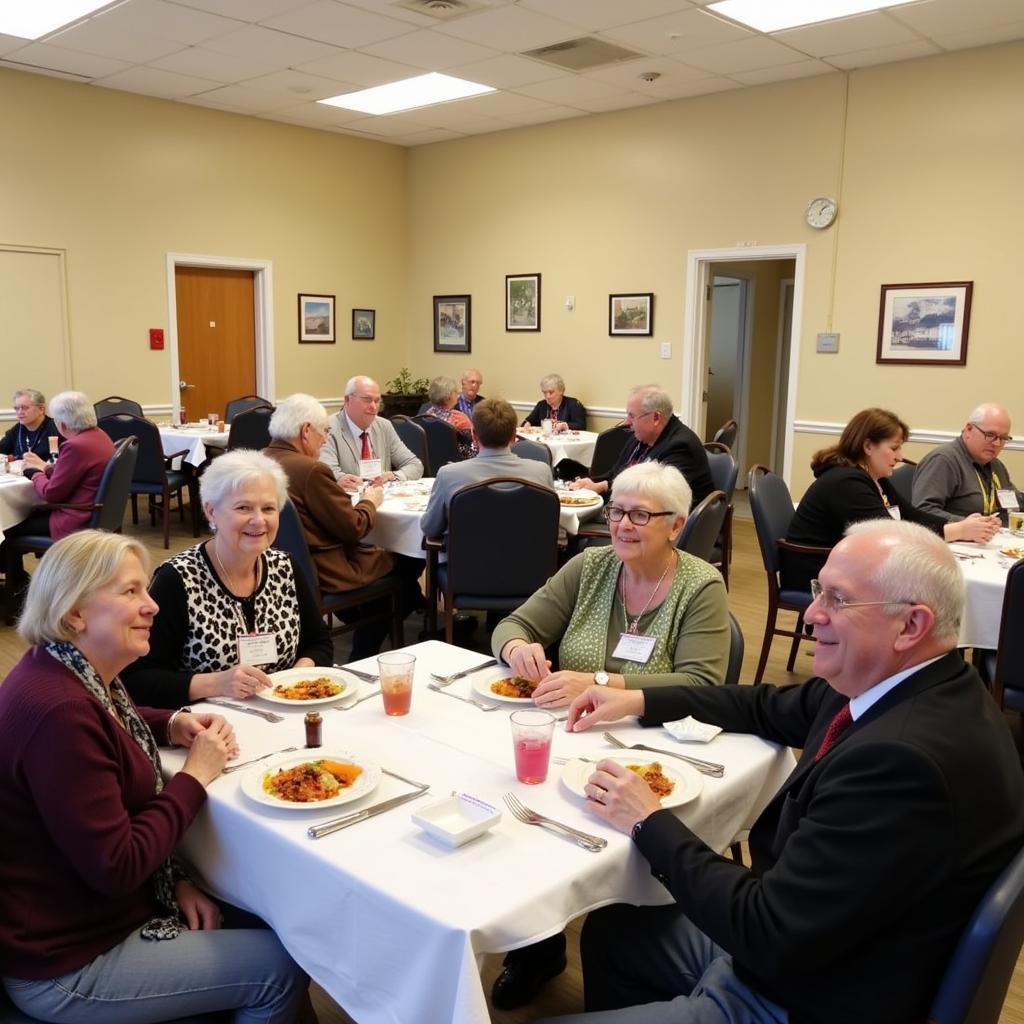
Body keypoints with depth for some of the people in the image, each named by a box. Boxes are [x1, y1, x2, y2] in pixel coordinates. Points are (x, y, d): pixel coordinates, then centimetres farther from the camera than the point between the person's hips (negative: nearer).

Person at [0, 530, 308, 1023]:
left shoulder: (76, 674, 0)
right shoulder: (60, 711, -31)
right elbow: (116, 869, -29)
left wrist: (172, 725, 4)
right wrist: (196, 775, -17)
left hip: (94, 912, 10)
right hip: (67, 964, -10)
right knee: (282, 966, -3)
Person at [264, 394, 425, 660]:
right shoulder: (311, 470, -24)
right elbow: (354, 528, -16)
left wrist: (335, 488, 7)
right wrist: (370, 501, 1)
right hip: (324, 573, -9)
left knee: (375, 548, 25)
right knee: (409, 560, 7)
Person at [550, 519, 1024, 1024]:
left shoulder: (905, 759, -35)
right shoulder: (905, 687, -5)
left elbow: (768, 932, -29)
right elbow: (770, 708, 13)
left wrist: (651, 824, -17)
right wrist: (640, 700, 8)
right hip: (792, 941, 9)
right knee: (608, 929, 22)